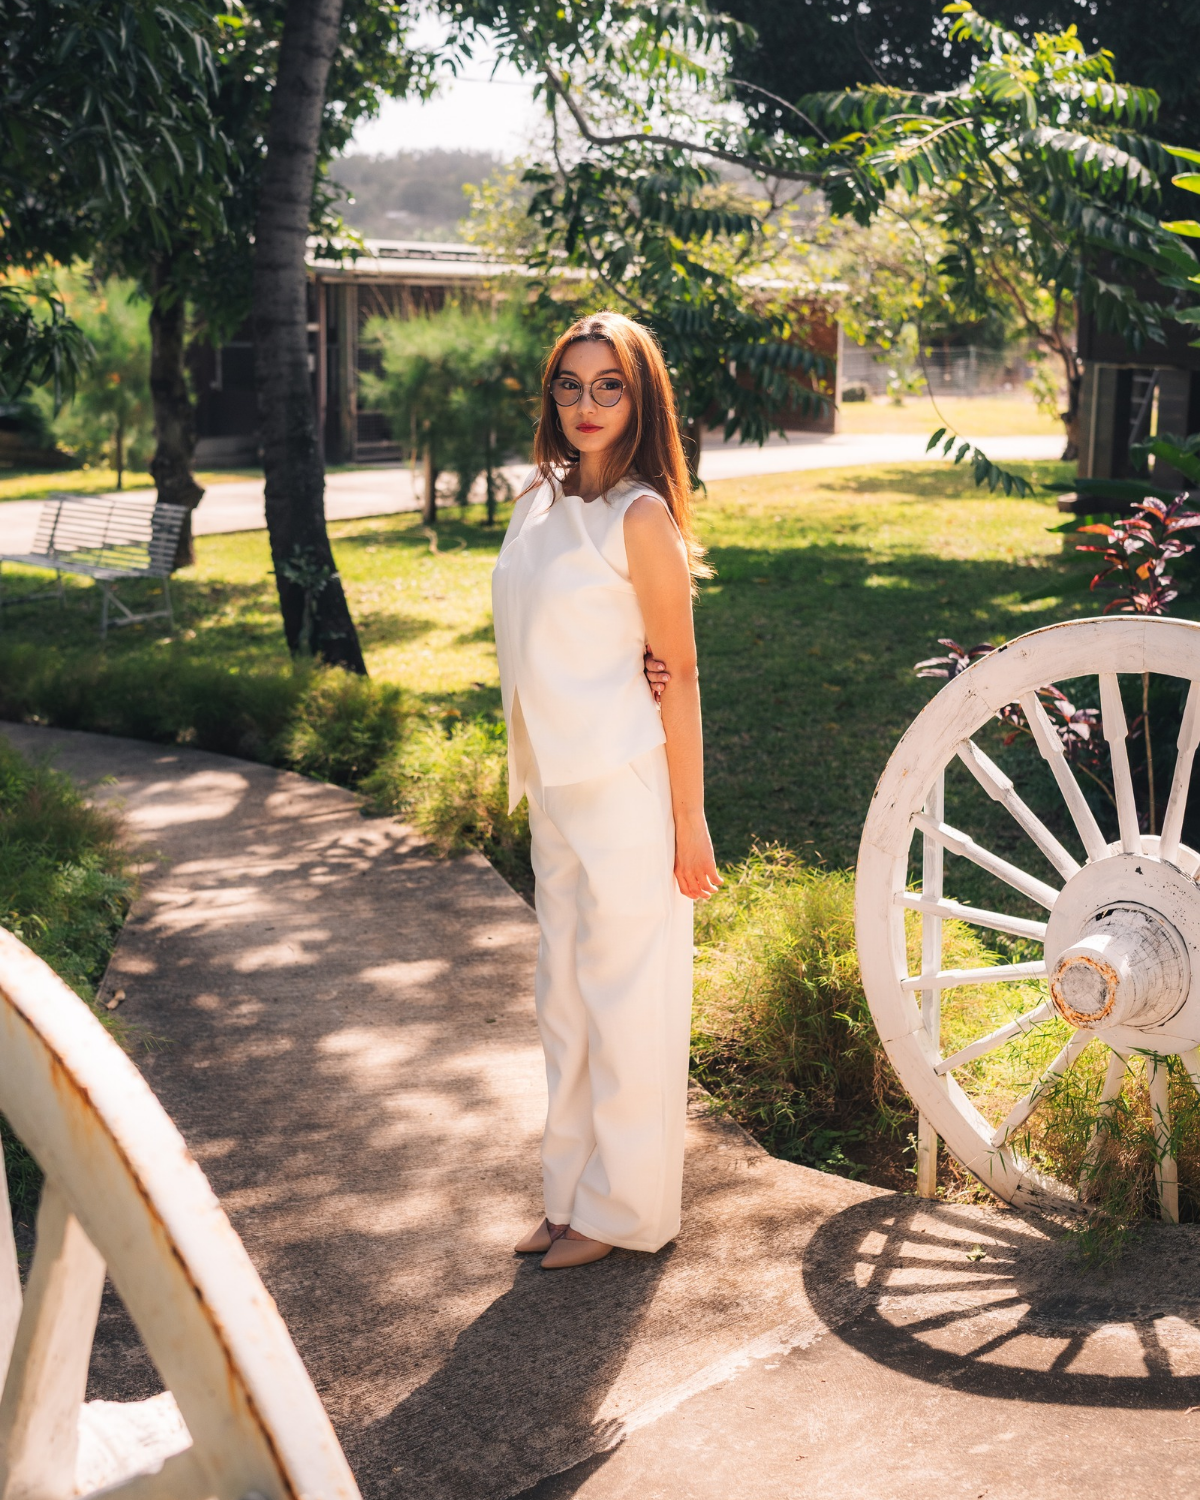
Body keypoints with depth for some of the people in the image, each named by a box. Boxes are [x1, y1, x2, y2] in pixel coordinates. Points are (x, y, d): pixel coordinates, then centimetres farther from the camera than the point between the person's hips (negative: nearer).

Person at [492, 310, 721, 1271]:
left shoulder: (640, 517, -13)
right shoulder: (539, 500, 8)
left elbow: (678, 673, -13)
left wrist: (688, 822, -13)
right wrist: (531, 776, 9)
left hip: (624, 786, -8)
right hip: (555, 784, 8)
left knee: (624, 996, 4)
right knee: (565, 996, 16)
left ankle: (627, 1210, 19)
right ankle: (574, 1194, 30)